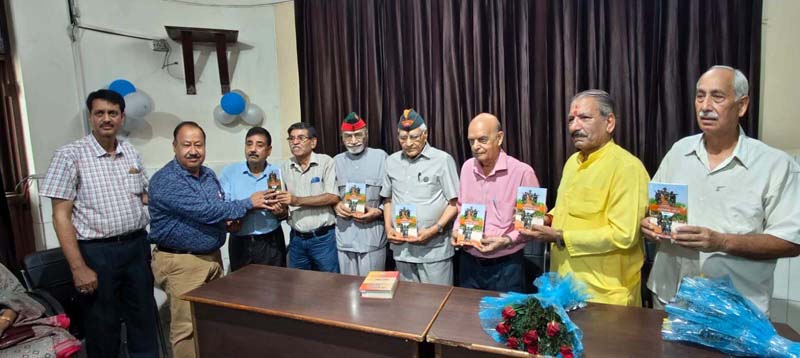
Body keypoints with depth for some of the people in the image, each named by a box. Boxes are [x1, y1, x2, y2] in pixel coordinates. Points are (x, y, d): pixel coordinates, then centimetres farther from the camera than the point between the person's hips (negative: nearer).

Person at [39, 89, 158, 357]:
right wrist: (79, 268, -13)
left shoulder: (131, 153, 7)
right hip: (98, 252, -4)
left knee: (144, 320, 14)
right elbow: (61, 216, -9)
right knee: (103, 327, 10)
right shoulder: (70, 155, -7)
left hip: (137, 246, 4)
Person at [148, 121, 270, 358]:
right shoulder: (166, 180, -18)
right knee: (187, 328, 0)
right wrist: (248, 204, -15)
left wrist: (231, 219, -2)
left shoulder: (209, 175, 8)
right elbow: (205, 211, -25)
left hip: (212, 257, 8)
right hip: (181, 262, -7)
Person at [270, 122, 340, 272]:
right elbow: (283, 202, 12)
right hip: (296, 238, 4)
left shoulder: (326, 162, -8)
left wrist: (297, 200, -20)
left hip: (323, 237, -4)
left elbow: (333, 197, -16)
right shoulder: (285, 167, 6)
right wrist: (278, 205, -11)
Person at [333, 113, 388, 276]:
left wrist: (379, 211, -15)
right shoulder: (337, 161, 12)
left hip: (372, 234, -3)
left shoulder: (380, 157, 0)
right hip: (345, 235, 3)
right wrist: (335, 205, -6)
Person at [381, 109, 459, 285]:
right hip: (401, 247, 5)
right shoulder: (392, 161, 10)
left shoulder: (443, 160, -6)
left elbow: (454, 203, -5)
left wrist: (434, 230, -14)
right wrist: (388, 227, 4)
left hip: (434, 248, -4)